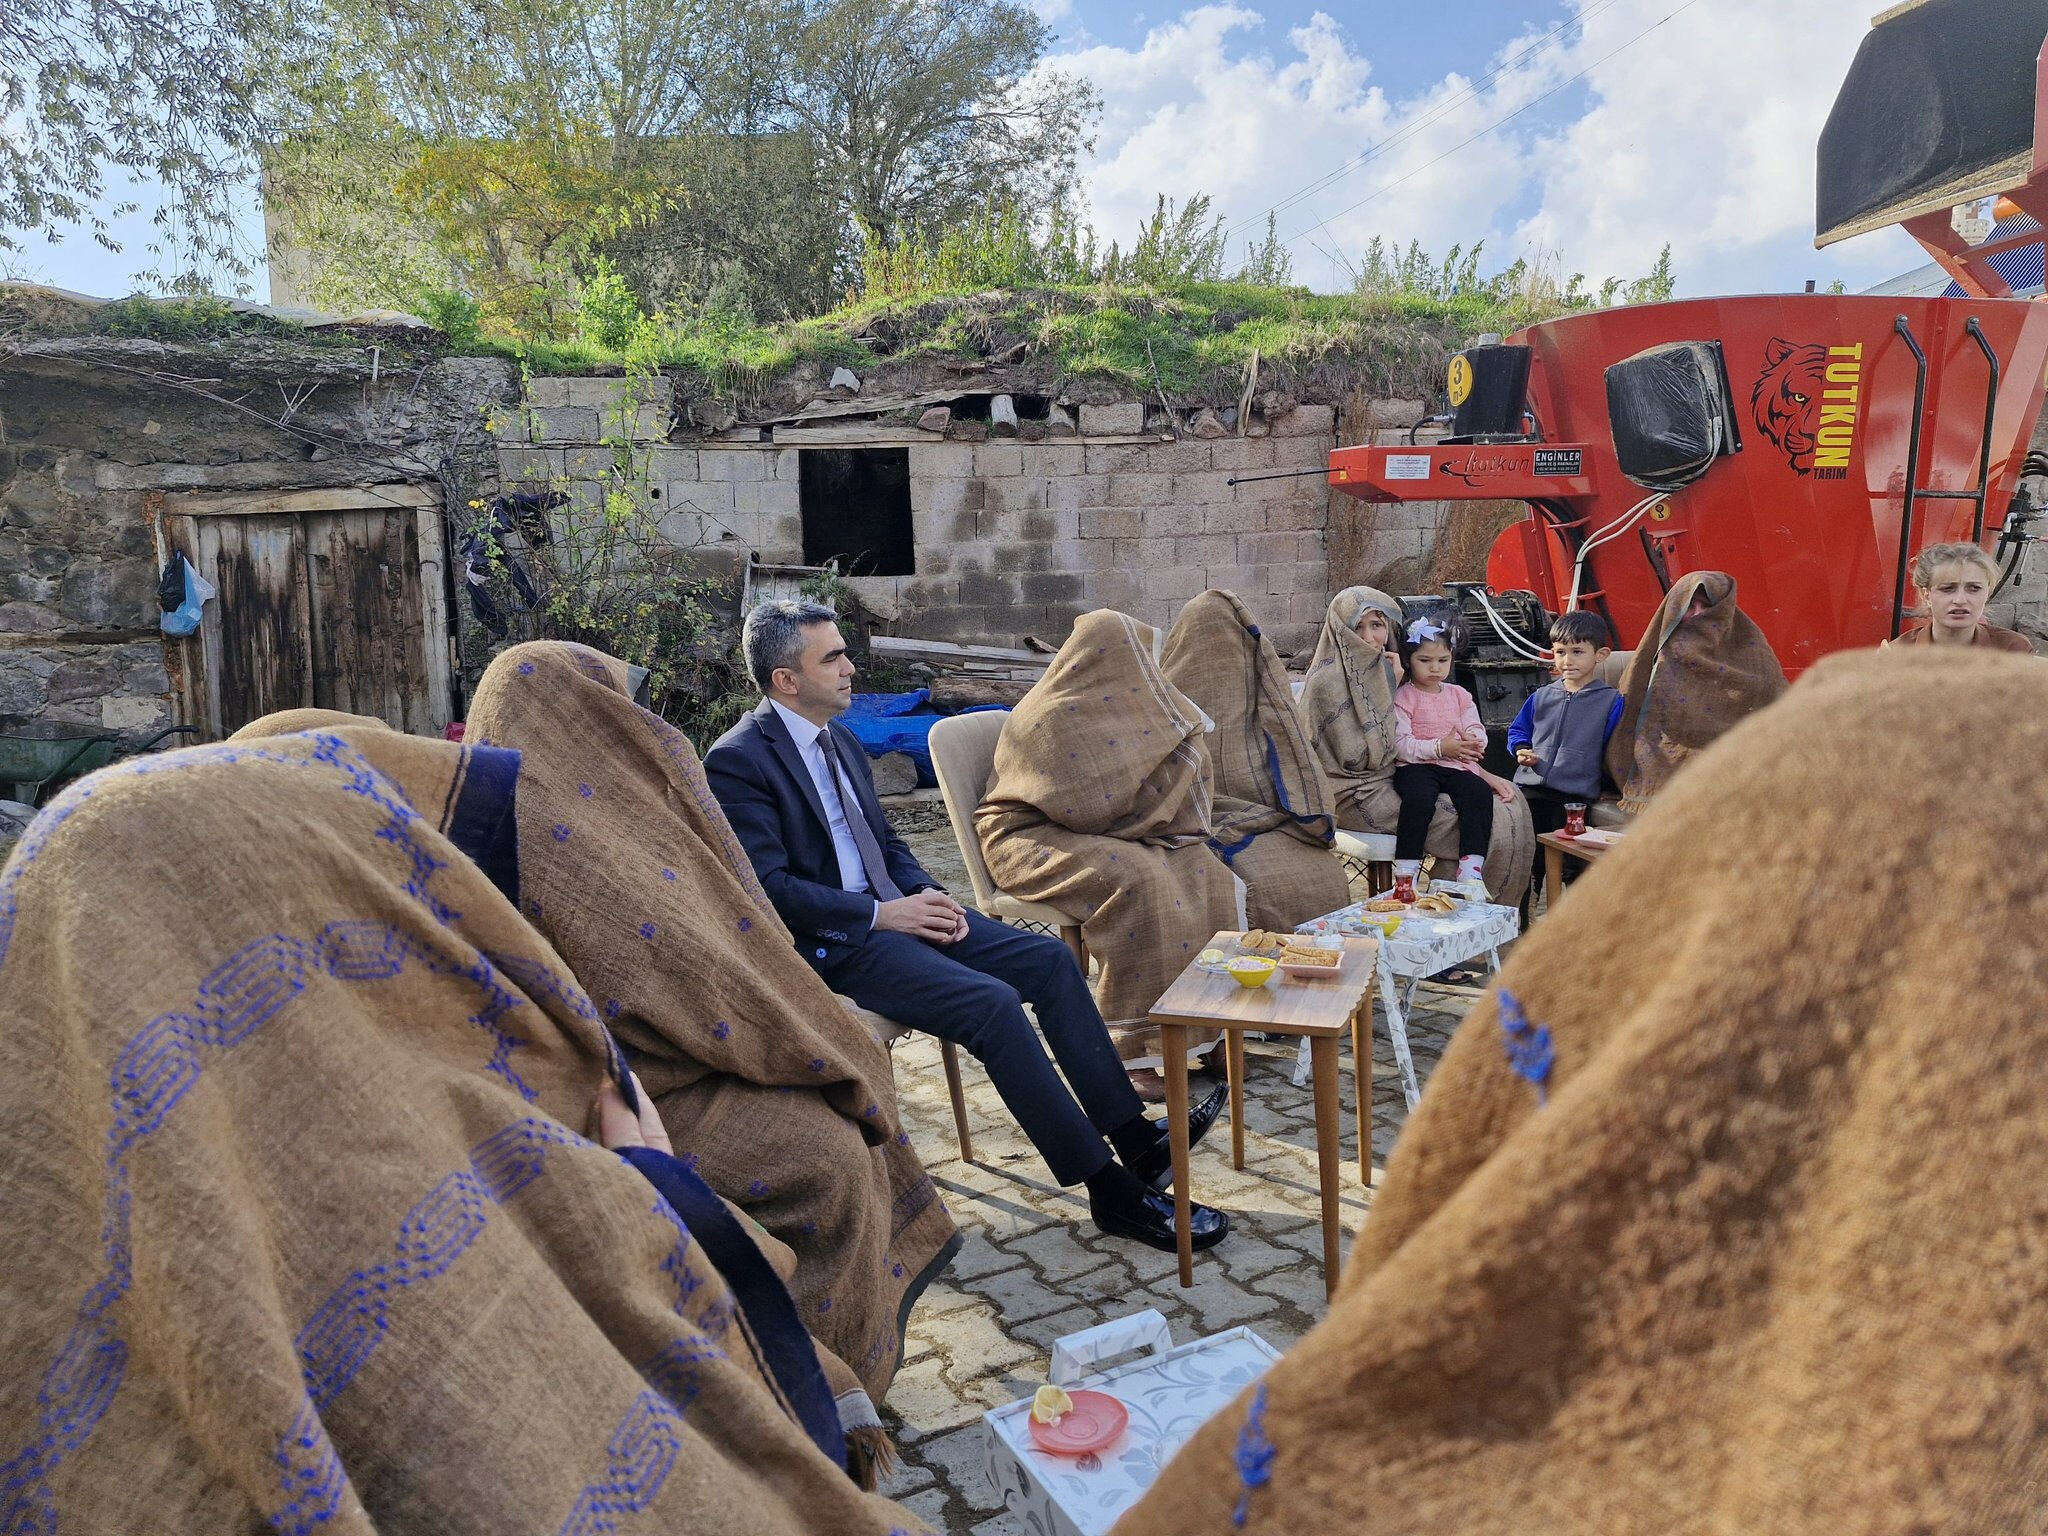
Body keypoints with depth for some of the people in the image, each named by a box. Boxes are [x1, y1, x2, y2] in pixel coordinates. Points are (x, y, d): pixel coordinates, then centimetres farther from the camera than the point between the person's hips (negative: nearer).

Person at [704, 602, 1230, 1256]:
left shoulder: (841, 743, 15)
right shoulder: (737, 761, -12)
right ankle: (1111, 1190, -18)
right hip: (834, 942, -9)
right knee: (991, 1002, -26)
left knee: (1050, 958, -5)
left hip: (894, 908, 9)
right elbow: (768, 886, -19)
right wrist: (882, 914, -20)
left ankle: (1133, 1135, 0)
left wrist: (927, 894, 0)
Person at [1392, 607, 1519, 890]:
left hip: (1455, 766, 5)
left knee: (1480, 793, -26)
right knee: (1420, 797, -36)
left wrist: (1472, 742, -14)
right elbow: (1401, 745, -11)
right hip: (1416, 767, -5)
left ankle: (1471, 869, -25)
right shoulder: (1402, 697, 2)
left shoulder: (1459, 695, 20)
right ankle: (1405, 872, -29)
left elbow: (1477, 731, 11)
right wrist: (1440, 747, -21)